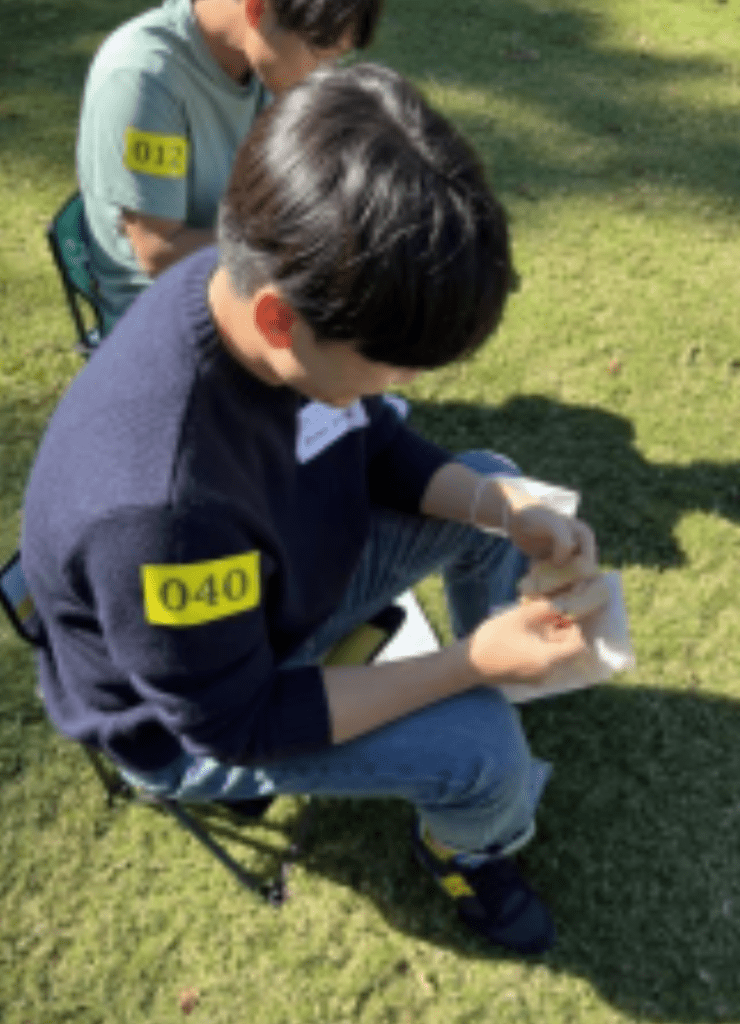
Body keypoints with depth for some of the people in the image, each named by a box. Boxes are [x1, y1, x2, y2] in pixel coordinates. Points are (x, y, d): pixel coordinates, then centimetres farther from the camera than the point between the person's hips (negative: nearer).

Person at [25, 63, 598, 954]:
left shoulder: (261, 282, -22)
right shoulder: (156, 508, -44)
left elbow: (374, 443, -4)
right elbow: (239, 721, -28)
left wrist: (505, 509, -19)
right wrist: (468, 665, -28)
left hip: (278, 566, 7)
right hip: (191, 719, -6)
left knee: (492, 484, 4)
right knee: (483, 749, -19)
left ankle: (494, 669, 30)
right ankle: (465, 845, 18)